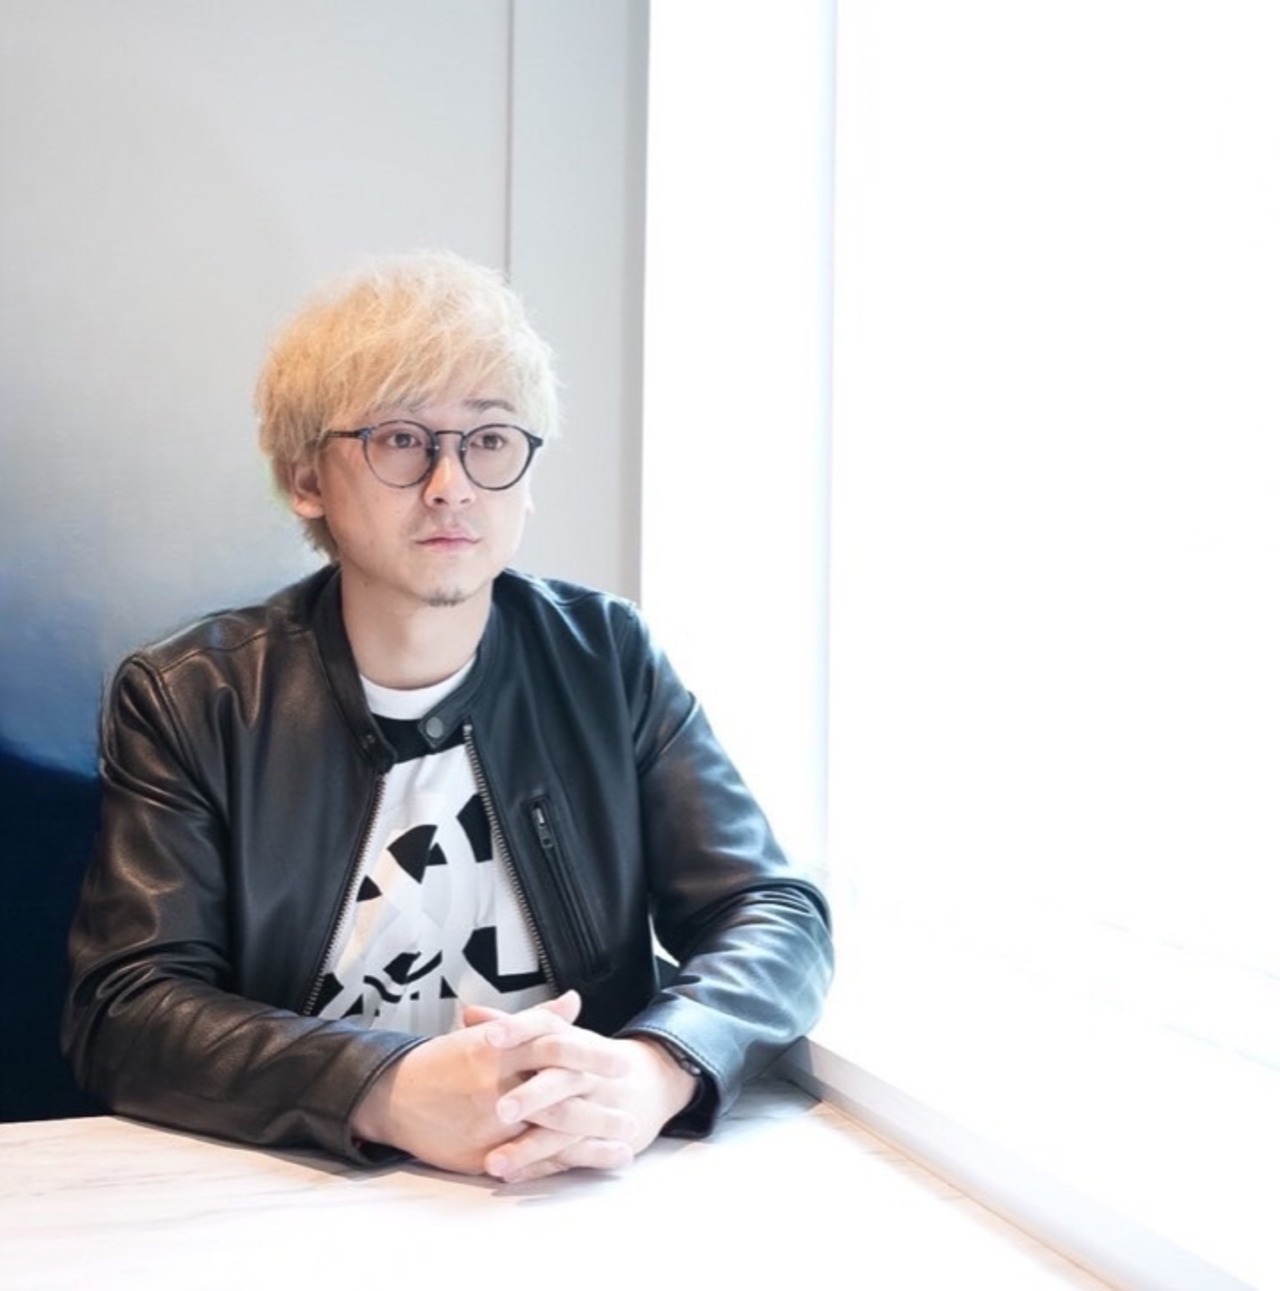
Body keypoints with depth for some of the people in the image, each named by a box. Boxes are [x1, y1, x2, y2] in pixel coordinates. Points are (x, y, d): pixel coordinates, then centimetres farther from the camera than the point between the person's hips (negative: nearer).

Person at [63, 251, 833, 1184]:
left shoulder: (610, 662, 3)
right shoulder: (186, 699, -1)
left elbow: (781, 919, 0)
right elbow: (124, 1011, -8)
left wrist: (652, 1071, -21)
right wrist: (390, 1093, -25)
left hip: (592, 1190, 2)